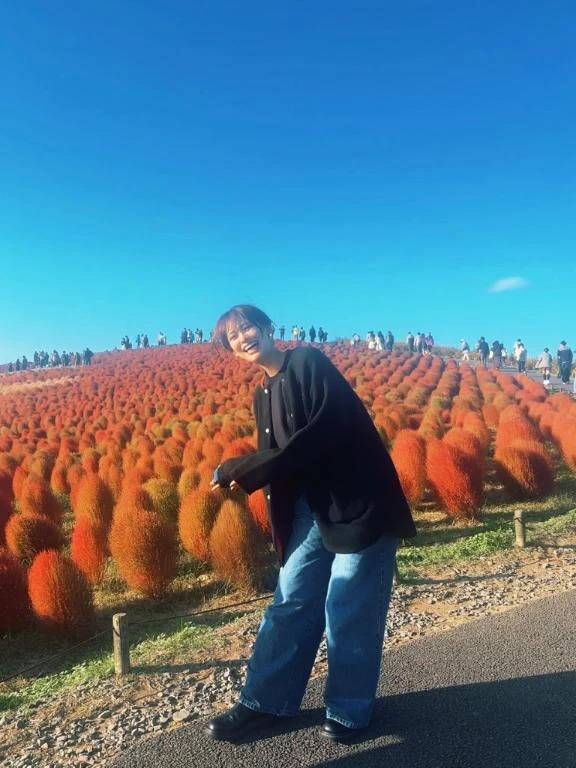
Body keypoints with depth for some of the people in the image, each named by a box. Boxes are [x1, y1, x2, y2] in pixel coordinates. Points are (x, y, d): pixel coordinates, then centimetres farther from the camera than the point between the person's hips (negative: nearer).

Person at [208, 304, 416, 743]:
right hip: (310, 509, 7)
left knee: (349, 613, 5)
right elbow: (275, 457, 13)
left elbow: (327, 433, -23)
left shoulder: (309, 362, -12)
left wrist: (246, 473, -20)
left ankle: (348, 711, 26)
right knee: (291, 605, 13)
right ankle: (265, 703, 28)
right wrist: (239, 473, -9)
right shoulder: (263, 396, 12)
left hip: (358, 503, -7)